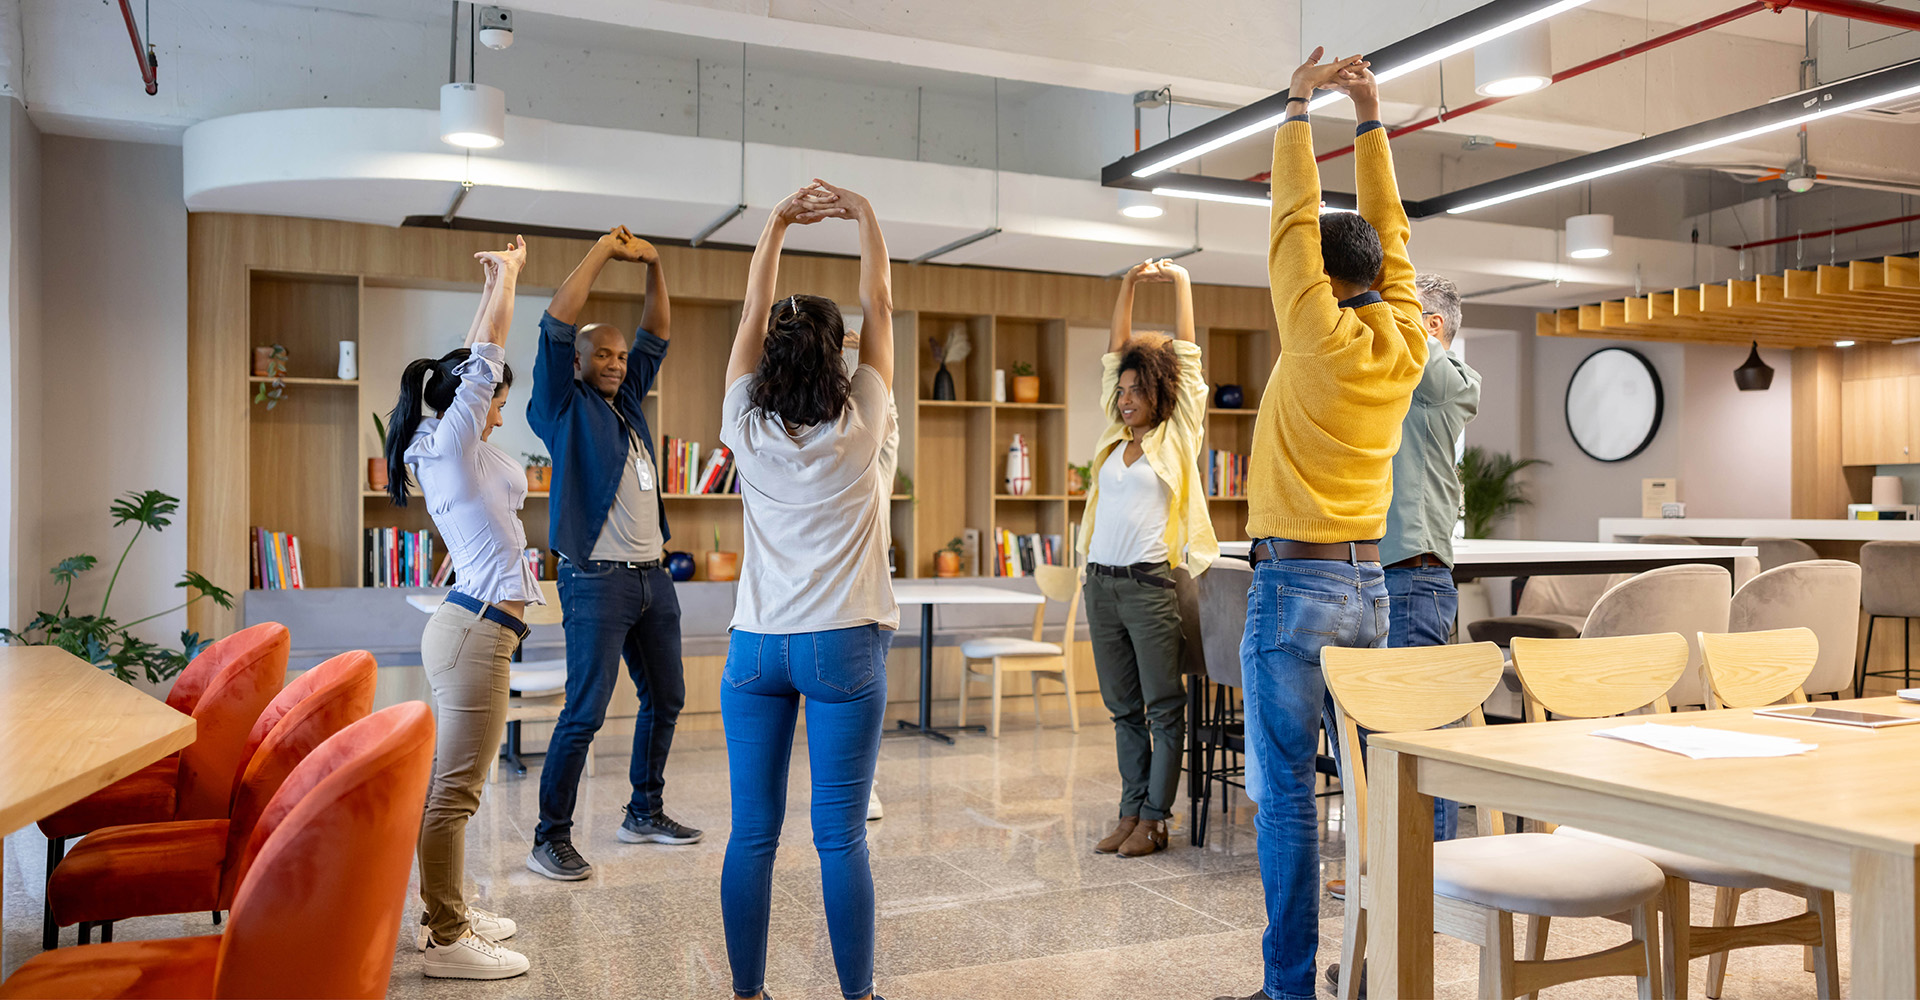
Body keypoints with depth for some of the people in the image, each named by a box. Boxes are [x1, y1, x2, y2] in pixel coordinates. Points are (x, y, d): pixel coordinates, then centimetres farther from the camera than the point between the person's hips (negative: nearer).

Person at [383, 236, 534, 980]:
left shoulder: (450, 448, 15)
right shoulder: (451, 442, -9)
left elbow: (477, 357, 24)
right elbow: (487, 353, -7)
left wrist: (497, 281, 29)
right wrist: (508, 275, 6)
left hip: (469, 627, 10)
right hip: (476, 632, -10)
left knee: (450, 785, 16)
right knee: (454, 789, -5)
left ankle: (445, 913, 27)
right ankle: (446, 941, 1)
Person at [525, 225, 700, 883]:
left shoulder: (628, 402, 17)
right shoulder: (564, 407, -1)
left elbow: (658, 334, 21)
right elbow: (556, 326, -11)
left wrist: (654, 265, 10)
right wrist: (604, 251, -6)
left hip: (653, 576, 8)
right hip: (598, 580, -8)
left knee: (665, 698, 14)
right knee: (584, 713, -8)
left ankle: (644, 813, 28)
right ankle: (550, 838, 1)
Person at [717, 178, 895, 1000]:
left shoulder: (747, 428, 0)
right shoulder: (859, 426, -4)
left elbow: (752, 315, 11)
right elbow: (879, 310, 7)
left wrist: (777, 225, 16)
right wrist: (865, 217, 14)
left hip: (756, 647, 3)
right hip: (841, 647, -3)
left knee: (752, 834, 7)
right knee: (841, 835, 1)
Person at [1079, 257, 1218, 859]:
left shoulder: (1177, 437, 1)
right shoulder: (1116, 435, 14)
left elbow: (1186, 358, 1)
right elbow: (1115, 355, 18)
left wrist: (1180, 282, 6)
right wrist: (1128, 285, 15)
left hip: (1149, 584, -6)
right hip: (1101, 583, 6)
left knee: (1163, 707, 1)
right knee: (1123, 707, 11)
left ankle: (1154, 821, 8)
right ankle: (1130, 814, 19)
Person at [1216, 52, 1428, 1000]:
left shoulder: (1322, 338, -11)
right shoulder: (1405, 345, 5)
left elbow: (1292, 218, -3)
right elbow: (1389, 228, 15)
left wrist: (1299, 107, 7)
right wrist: (1370, 117, 19)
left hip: (1296, 583, -7)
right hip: (1372, 583, 7)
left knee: (1284, 787, -2)